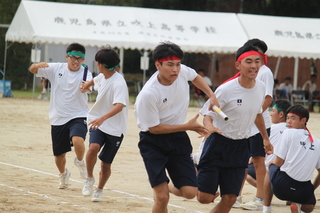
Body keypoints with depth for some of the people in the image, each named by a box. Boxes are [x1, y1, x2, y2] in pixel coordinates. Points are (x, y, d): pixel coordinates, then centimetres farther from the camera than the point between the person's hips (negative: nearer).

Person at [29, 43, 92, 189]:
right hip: (58, 119, 3)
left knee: (78, 141, -32)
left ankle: (80, 161, 2)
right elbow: (32, 70, -1)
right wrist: (38, 65, -25)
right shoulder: (56, 69, 0)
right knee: (59, 155, 11)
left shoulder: (85, 73, -7)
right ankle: (63, 174, 45)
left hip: (78, 116, -3)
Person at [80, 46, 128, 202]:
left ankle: (99, 190, 30)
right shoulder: (102, 77, 4)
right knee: (93, 147, -26)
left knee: (106, 164, 6)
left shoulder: (118, 83, -21)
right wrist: (87, 85, 15)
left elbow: (119, 106, -36)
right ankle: (89, 178, -6)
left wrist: (103, 118, -49)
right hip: (98, 122, 5)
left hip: (115, 128, -4)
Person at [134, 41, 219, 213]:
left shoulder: (182, 72, -9)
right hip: (153, 142, -5)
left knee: (190, 192, -5)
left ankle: (169, 186, 28)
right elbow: (154, 128, -18)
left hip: (178, 140, 5)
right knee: (162, 198, -15)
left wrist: (211, 95, 4)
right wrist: (188, 126, -15)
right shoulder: (148, 95, -26)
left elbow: (195, 76, 17)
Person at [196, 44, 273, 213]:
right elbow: (207, 114, -12)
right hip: (218, 144, -5)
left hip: (240, 148, 5)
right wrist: (210, 126, -35)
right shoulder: (226, 90, -18)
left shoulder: (261, 87, 0)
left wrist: (266, 139, 28)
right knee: (204, 198, -6)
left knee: (229, 199, -1)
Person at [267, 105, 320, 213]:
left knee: (271, 165, 31)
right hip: (303, 191, 3)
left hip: (281, 187, -3)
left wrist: (272, 163, 21)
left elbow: (279, 162, -1)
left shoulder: (288, 133, -1)